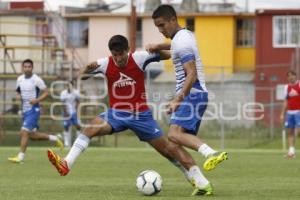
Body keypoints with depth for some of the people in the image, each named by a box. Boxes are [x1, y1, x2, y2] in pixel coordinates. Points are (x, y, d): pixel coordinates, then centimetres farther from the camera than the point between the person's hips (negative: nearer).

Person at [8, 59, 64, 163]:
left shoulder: (36, 79, -11)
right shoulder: (20, 79, 7)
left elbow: (46, 92, -7)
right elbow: (18, 92, 20)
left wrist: (37, 100, -22)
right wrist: (18, 96, -4)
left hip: (33, 109, -7)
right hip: (25, 110, 7)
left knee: (24, 132, -16)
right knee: (33, 136, 11)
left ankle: (20, 157, -14)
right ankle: (54, 138, 29)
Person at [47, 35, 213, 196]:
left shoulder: (139, 59, -13)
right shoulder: (105, 64, -10)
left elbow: (167, 55, -7)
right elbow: (80, 77, -5)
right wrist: (87, 69, -27)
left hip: (140, 114, -1)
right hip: (116, 113, 2)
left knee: (166, 148, 0)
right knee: (90, 128, -24)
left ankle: (202, 182, 5)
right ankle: (66, 164, -30)